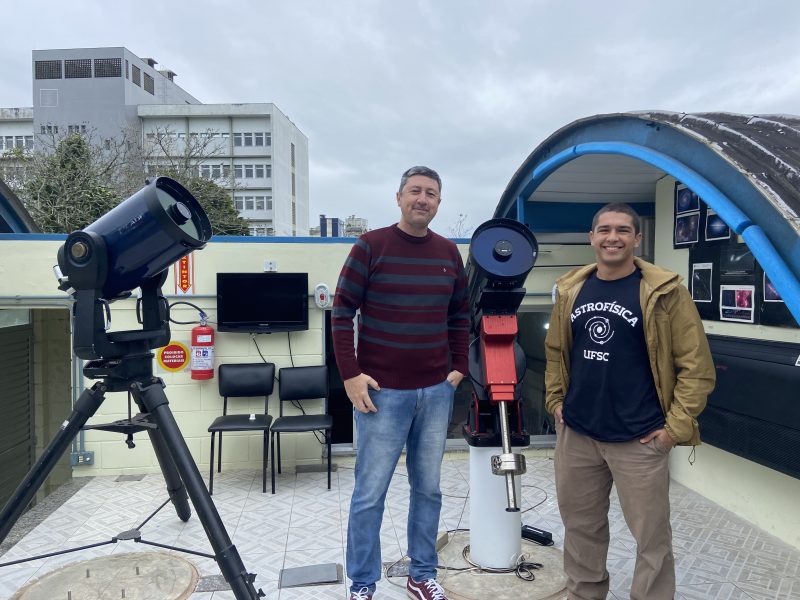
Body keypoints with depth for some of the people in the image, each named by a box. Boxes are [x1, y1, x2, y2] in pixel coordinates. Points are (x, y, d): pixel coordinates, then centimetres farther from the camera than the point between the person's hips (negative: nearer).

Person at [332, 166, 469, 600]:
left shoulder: (449, 253, 8)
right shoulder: (370, 246, -5)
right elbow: (342, 312, -7)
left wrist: (459, 367, 8)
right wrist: (350, 374, -12)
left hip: (437, 391, 4)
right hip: (382, 391, -4)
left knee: (428, 489, 14)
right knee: (369, 494, 5)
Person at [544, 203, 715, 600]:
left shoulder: (664, 292, -10)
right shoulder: (570, 290, 4)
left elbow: (697, 366, -9)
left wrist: (676, 427, -12)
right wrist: (555, 401, 8)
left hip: (639, 440, -4)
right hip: (575, 434, 5)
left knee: (651, 536, 9)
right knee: (580, 527, 19)